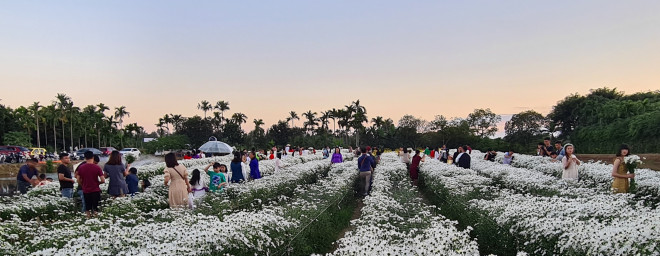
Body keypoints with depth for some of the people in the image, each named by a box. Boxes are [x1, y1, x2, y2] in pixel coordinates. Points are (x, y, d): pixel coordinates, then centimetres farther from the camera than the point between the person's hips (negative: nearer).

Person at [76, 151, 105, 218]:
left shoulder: (81, 167, -2)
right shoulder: (97, 167, -10)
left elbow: (78, 180, 2)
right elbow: (103, 180, -11)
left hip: (86, 191, 2)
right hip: (95, 191, -2)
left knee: (87, 209, 12)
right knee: (95, 209, 4)